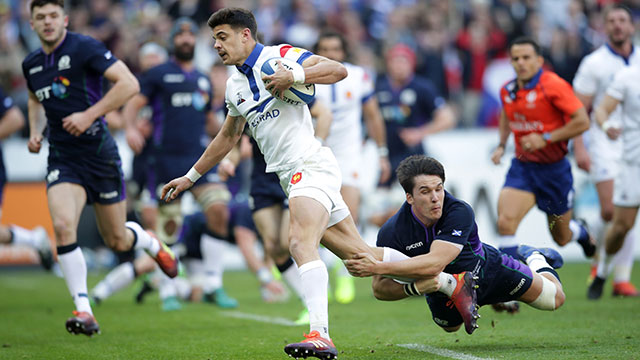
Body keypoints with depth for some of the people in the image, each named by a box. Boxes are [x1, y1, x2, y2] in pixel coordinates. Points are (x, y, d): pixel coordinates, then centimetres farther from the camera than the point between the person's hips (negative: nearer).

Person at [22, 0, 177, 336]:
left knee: (117, 241, 9)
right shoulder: (31, 64, 7)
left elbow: (129, 83, -18)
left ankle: (151, 243, 46)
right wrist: (34, 131, 11)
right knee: (63, 226, -22)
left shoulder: (84, 47, -12)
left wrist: (89, 114, -23)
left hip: (99, 153, -3)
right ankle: (83, 310, -16)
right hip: (62, 159, 3)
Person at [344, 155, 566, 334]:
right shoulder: (392, 233, -34)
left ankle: (535, 260, 37)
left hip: (485, 269, -3)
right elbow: (379, 288, -27)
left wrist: (377, 268, -59)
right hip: (443, 288, 3)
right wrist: (414, 288, -46)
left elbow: (435, 264, -53)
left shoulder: (460, 212, -41)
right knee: (450, 326, 34)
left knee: (554, 298, 3)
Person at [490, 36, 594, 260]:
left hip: (554, 168, -3)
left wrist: (545, 138, -23)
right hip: (522, 167, 3)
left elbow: (582, 121, -19)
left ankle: (583, 233, 51)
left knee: (561, 237, 14)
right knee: (505, 222, -22)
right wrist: (501, 145, 7)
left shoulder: (554, 86, -16)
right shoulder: (507, 91, 2)